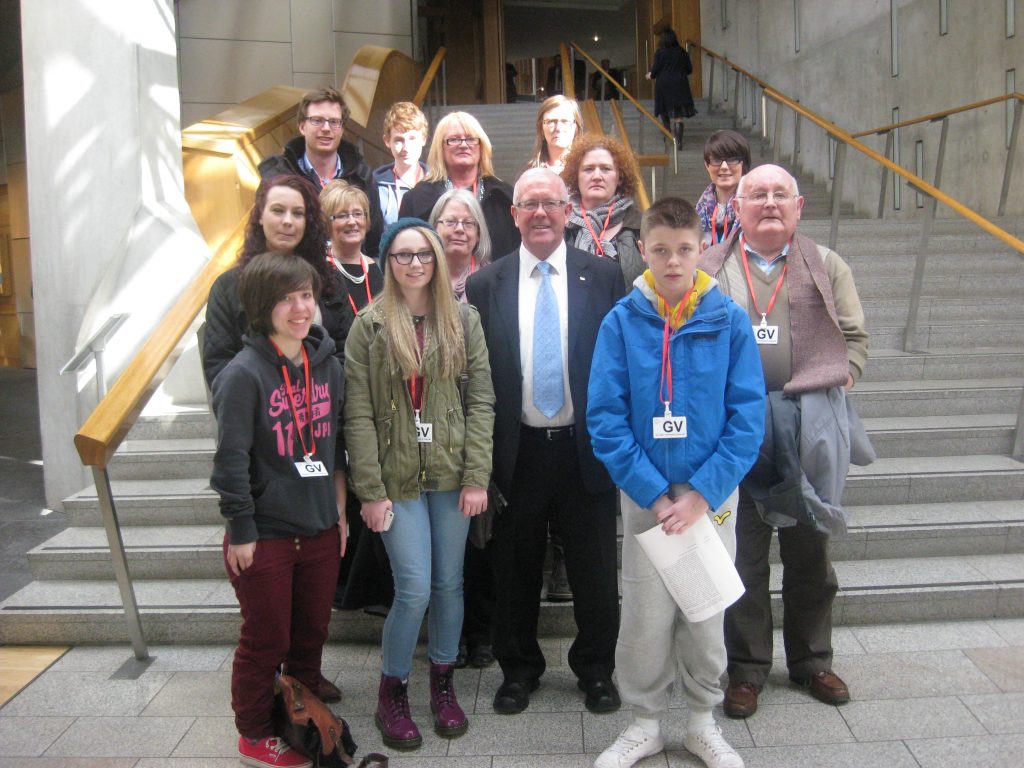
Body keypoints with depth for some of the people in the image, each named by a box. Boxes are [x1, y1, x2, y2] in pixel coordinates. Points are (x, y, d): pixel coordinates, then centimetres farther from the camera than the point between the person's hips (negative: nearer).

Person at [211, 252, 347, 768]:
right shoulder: (243, 374, -15)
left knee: (311, 635, 17)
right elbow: (231, 461, -14)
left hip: (320, 531, 5)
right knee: (265, 642, 9)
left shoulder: (328, 365, 4)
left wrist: (339, 510, 12)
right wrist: (241, 532, -12)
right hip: (265, 535, -5)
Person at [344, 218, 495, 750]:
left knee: (449, 583, 10)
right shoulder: (369, 325, -2)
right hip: (398, 478, -2)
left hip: (451, 475, 2)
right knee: (414, 589, -5)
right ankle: (391, 692, 18)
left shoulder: (463, 320, 3)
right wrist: (370, 490, -9)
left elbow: (481, 401, 1)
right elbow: (358, 414, -4)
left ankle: (443, 682, 31)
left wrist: (476, 477, -5)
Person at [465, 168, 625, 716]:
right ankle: (518, 669, 34)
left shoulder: (604, 277, 1)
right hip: (517, 452, 1)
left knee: (595, 571, 11)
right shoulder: (484, 285, 2)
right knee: (516, 571, 13)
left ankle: (596, 670, 33)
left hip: (586, 449, 0)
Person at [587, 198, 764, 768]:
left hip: (714, 495, 1)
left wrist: (702, 494, -15)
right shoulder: (622, 322, -5)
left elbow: (748, 417, -7)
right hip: (645, 496, 0)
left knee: (707, 614, 12)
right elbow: (605, 417, -7)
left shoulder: (730, 321, -5)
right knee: (646, 616, 6)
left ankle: (703, 721, 33)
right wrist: (654, 493, -13)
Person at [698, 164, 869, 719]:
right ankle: (747, 668, 20)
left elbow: (855, 335, 12)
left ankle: (811, 660, 31)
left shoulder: (827, 266, 11)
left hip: (813, 420, 2)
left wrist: (840, 379, -2)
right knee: (744, 551, 6)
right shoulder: (708, 269, 6)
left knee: (810, 548, 13)